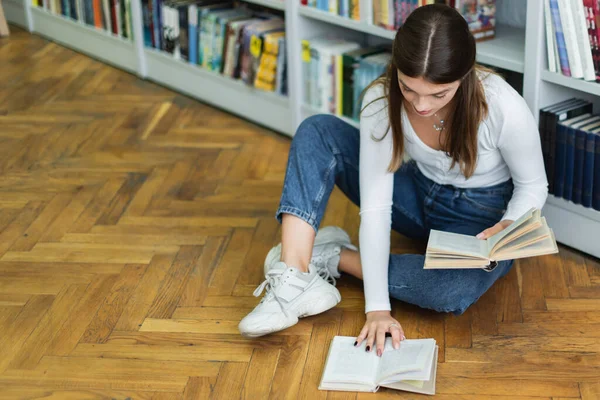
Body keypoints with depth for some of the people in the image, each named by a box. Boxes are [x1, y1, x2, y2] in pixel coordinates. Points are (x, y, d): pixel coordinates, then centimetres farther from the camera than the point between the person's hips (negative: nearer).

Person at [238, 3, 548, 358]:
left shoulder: (504, 108, -31)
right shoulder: (381, 100, -24)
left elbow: (533, 185, -12)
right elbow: (375, 206, -24)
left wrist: (508, 227, -33)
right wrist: (377, 307, -30)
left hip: (481, 218, -3)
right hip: (420, 195, 3)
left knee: (452, 290, -38)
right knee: (317, 131, -18)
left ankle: (331, 256, -13)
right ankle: (292, 283, -30)